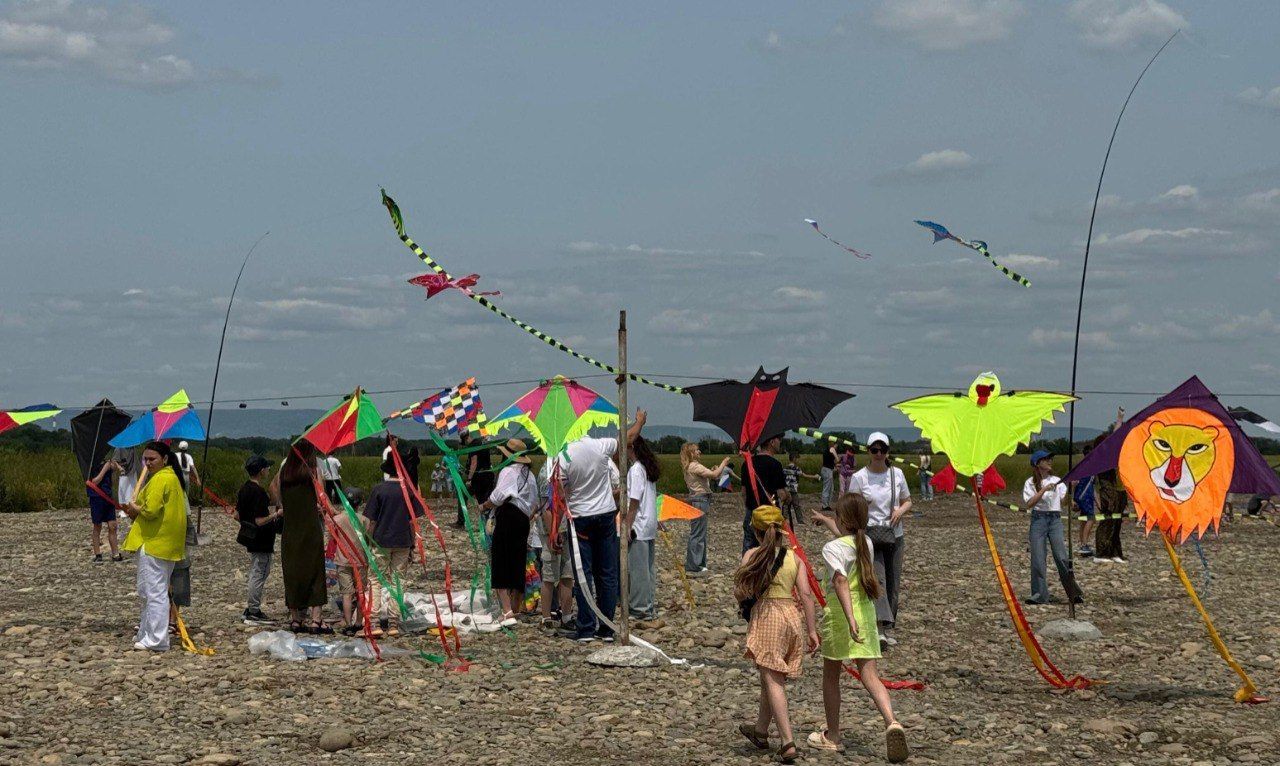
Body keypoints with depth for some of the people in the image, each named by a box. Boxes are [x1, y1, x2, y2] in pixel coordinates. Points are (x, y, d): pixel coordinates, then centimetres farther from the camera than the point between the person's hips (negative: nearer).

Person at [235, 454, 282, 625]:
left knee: (255, 574, 19)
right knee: (259, 574, -1)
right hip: (261, 541, -9)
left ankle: (250, 609, 25)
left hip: (250, 538, 9)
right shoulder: (259, 493, -22)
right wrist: (277, 514, -13)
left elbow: (237, 515, 12)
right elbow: (260, 521, -25)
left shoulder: (244, 489, 6)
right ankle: (254, 613, 5)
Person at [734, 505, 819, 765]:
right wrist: (811, 630, 2)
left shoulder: (752, 554, -1)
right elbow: (805, 594, 0)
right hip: (792, 615, 5)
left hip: (765, 615, -5)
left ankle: (788, 743, -16)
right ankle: (760, 731, 37)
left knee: (772, 680, -5)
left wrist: (746, 604, 17)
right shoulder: (794, 557, 7)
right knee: (772, 677, 19)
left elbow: (739, 592, -5)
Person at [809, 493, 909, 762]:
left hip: (838, 612, -5)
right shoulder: (866, 543, 8)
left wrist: (850, 619, -34)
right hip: (866, 610, 5)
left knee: (831, 675, 13)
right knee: (870, 674, -2)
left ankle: (832, 735, 23)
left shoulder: (833, 548, -14)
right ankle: (891, 722, -27)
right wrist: (825, 521, 49)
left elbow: (840, 582, -27)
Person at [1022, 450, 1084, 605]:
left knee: (1062, 557, -8)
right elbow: (1028, 505, -9)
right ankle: (1039, 594, 4)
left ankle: (1074, 592, -8)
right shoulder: (1031, 483, 3)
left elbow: (1065, 501, 7)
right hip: (1038, 520, -1)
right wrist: (1044, 490, -14)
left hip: (1055, 519, 1)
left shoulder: (1057, 481, 12)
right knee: (1037, 558, -4)